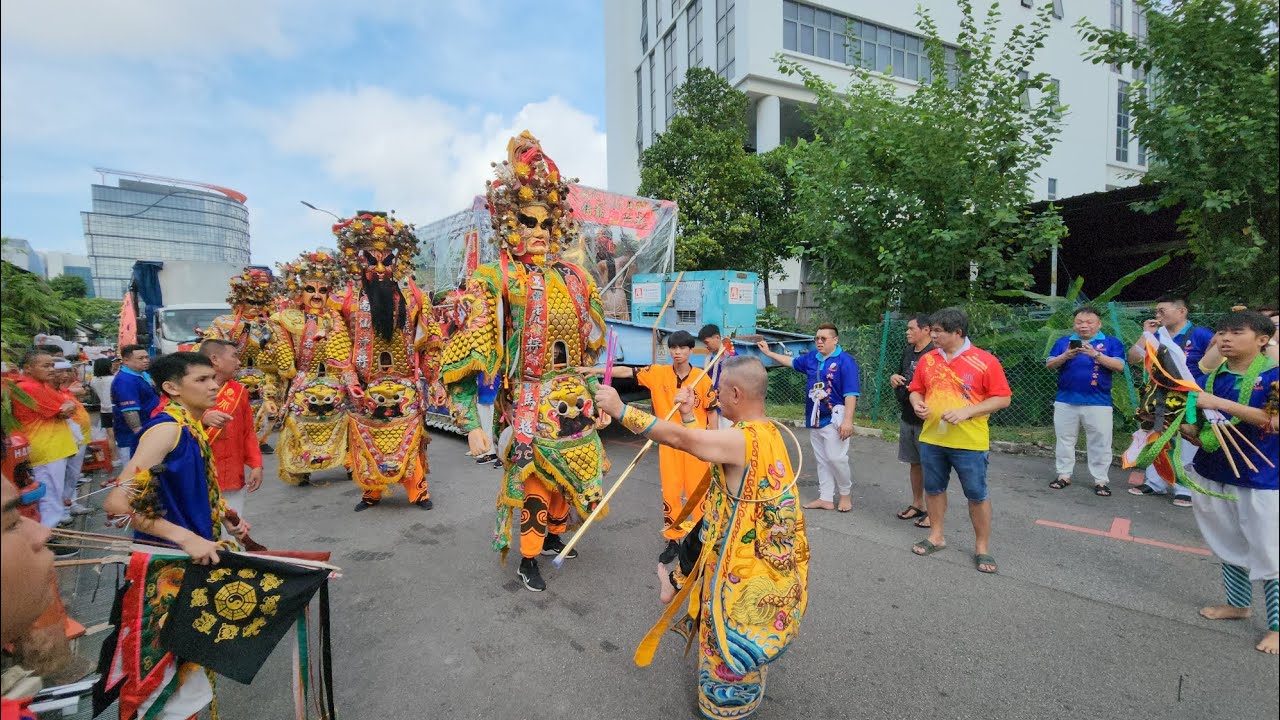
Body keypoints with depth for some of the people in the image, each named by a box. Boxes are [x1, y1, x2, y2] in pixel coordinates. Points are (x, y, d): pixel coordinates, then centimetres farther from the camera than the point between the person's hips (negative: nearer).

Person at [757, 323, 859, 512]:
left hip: (834, 418, -7)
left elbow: (851, 393, -15)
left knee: (836, 458, -9)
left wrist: (847, 420, -21)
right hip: (814, 418, 7)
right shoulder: (812, 358, 9)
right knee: (821, 460, 11)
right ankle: (826, 498, 19)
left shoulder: (845, 361, -11)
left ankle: (846, 494, 16)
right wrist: (768, 352, 28)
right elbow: (791, 361, 28)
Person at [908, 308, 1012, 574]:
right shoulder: (927, 359, 4)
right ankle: (936, 536, 32)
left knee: (977, 495, 7)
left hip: (969, 442, -4)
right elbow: (916, 390, 13)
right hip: (931, 439, 5)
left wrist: (967, 412, -20)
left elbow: (1003, 399, -9)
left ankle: (982, 547, 23)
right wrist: (917, 404, -9)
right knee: (934, 489, 15)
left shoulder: (985, 361, -10)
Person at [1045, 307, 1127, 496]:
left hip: (1098, 402, -2)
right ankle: (1064, 475, 20)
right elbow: (1049, 364, 1)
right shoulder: (1063, 341, 7)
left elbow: (1120, 366, -9)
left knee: (1100, 442, 4)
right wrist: (1065, 356, -18)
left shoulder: (1111, 343, 2)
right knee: (1064, 439, 10)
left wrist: (1096, 354, -22)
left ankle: (1101, 480, 14)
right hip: (1065, 400, 2)